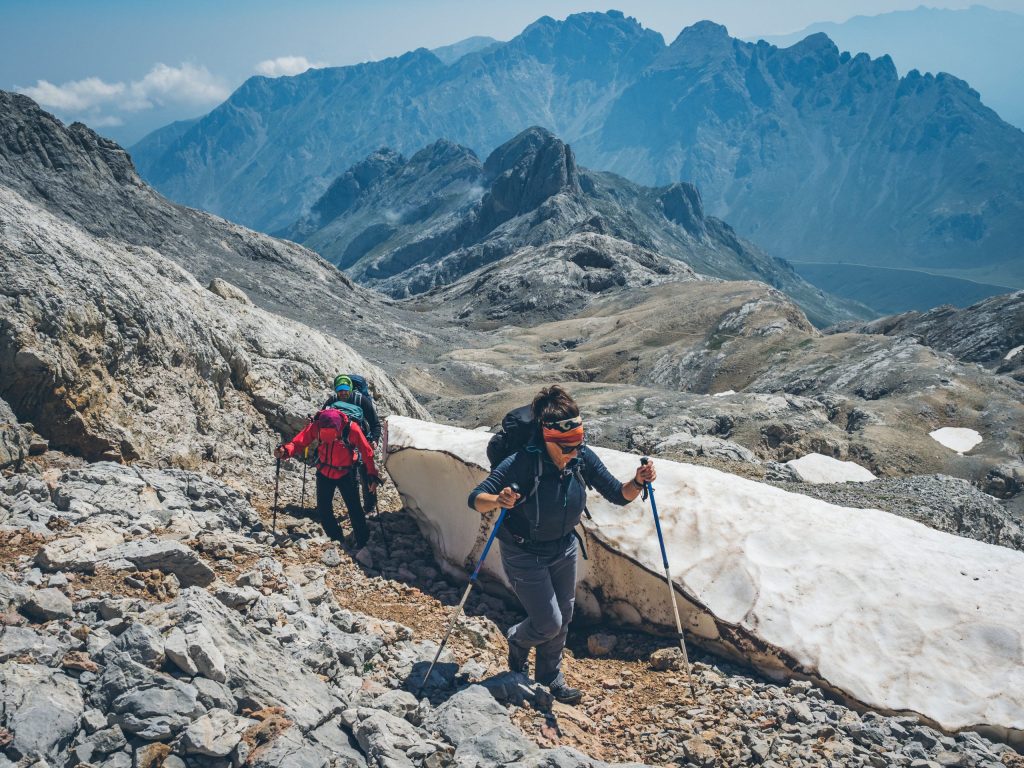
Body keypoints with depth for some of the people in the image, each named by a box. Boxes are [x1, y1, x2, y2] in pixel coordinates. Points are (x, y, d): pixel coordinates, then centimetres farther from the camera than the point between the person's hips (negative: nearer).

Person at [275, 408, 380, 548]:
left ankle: (362, 543, 16)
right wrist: (285, 450, -43)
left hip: (346, 474, -3)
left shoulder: (351, 428, -28)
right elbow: (299, 442, -21)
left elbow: (367, 452, -19)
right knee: (323, 511, 6)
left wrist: (372, 476, -19)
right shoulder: (316, 425, -22)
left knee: (354, 509, -3)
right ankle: (337, 540, 27)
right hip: (324, 473, 3)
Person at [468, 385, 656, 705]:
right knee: (549, 623, -1)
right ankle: (518, 641, 35)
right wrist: (498, 500, -52)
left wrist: (638, 481, -31)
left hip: (563, 548, 5)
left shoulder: (583, 458, -17)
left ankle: (550, 676, 42)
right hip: (524, 554, -5)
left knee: (563, 616, 17)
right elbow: (475, 499, -30)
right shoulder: (523, 462, -31)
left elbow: (618, 495, -9)